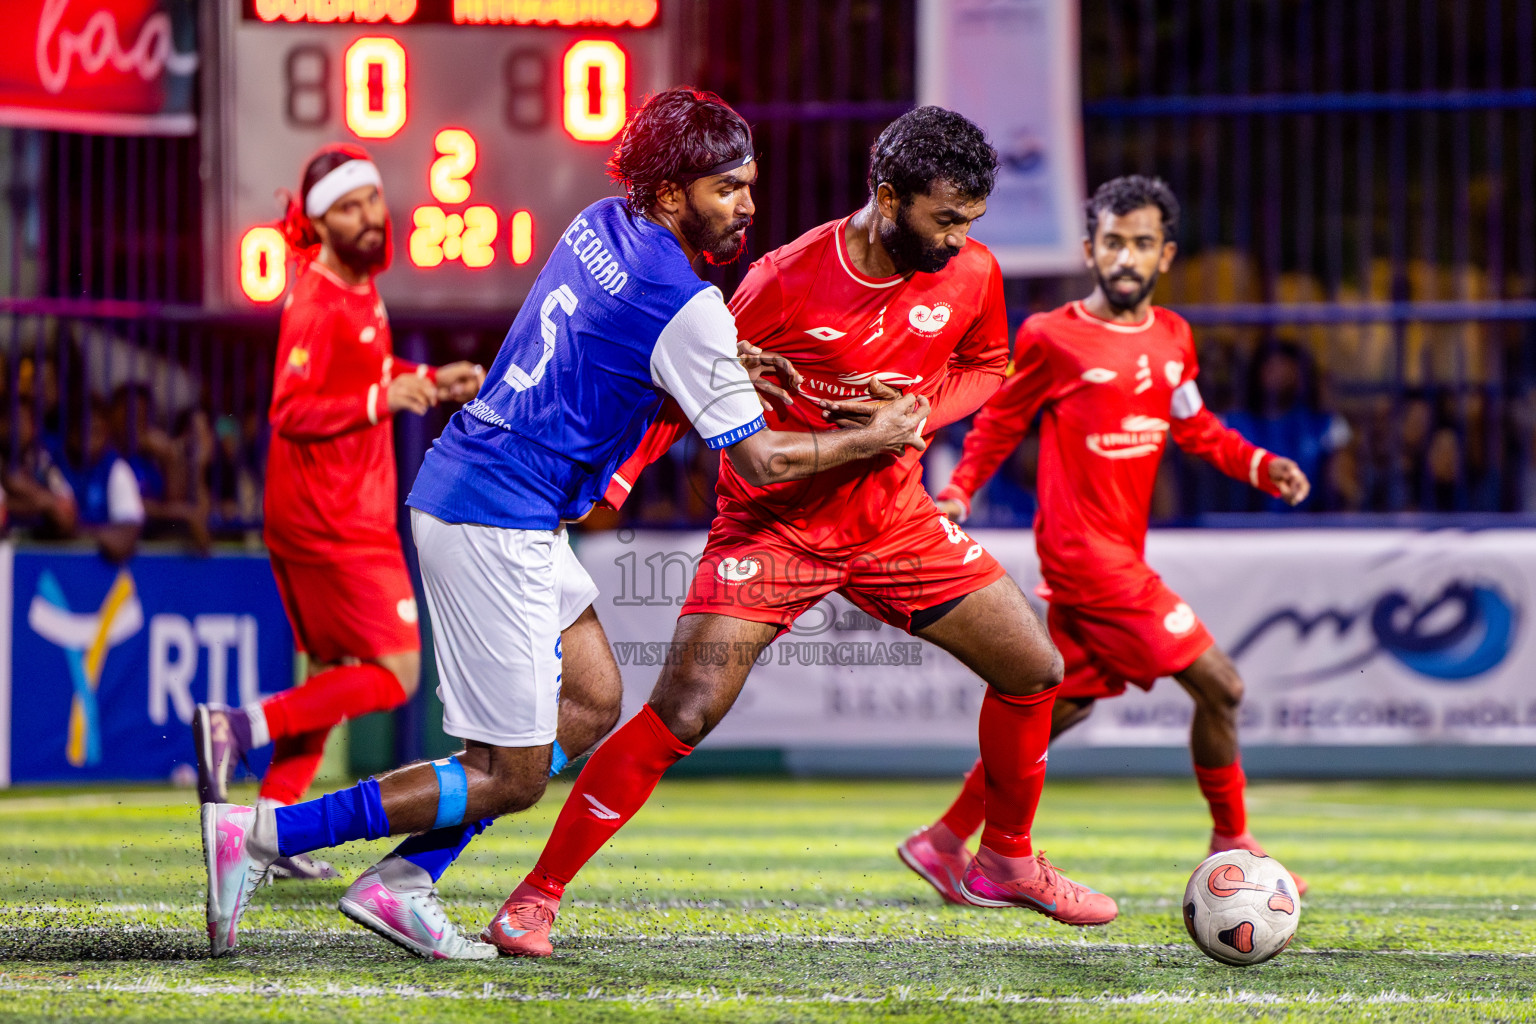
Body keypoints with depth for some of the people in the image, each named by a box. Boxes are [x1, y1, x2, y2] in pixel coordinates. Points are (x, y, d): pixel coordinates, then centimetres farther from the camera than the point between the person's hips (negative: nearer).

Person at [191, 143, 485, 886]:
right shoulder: (318, 306, -19)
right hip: (333, 520, -10)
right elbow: (290, 412, -26)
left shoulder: (362, 286, 11)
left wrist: (432, 380, 16)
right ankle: (238, 728, -10)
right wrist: (382, 399, -33)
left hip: (347, 513, 10)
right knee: (394, 674, -10)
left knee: (334, 677, 15)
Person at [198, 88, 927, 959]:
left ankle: (401, 881, 12)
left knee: (593, 706, 17)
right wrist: (874, 439, 7)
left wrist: (722, 366, 16)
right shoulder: (686, 307, -16)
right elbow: (758, 461, -7)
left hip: (455, 487, 10)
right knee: (508, 778, -2)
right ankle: (261, 833, -6)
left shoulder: (601, 226, 8)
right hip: (498, 521, -10)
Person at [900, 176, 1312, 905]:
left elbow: (1195, 427, 20)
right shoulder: (1053, 337, -9)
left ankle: (944, 843, 23)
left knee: (1066, 702, 14)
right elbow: (1001, 421, 2)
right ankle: (1232, 846, 6)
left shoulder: (1172, 337, 10)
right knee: (1218, 686, -8)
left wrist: (1260, 466, 5)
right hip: (1084, 552, -8)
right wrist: (956, 495, -9)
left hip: (1121, 556, 8)